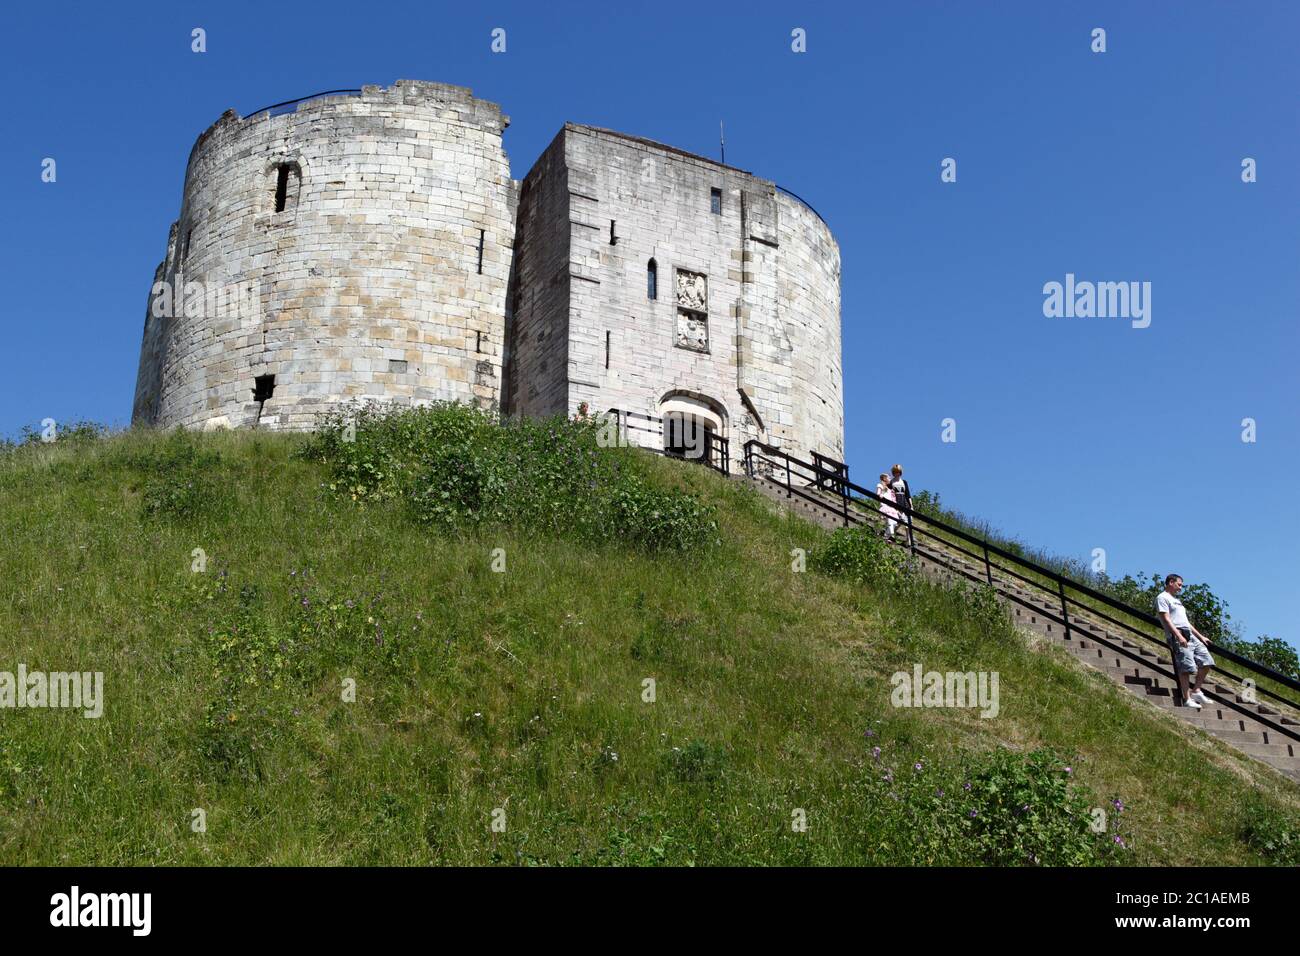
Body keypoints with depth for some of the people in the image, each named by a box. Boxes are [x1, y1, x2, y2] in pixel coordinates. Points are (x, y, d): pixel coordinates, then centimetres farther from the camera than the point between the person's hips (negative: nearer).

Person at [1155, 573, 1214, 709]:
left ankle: (1196, 691, 10)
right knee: (1186, 667, -15)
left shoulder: (1176, 600, 29)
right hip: (1178, 636, -9)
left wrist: (1200, 636, 24)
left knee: (1207, 662, 3)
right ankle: (1187, 699, -13)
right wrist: (1179, 636, -22)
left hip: (1190, 635, 9)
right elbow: (1166, 619, -12)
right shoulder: (1162, 598, 0)